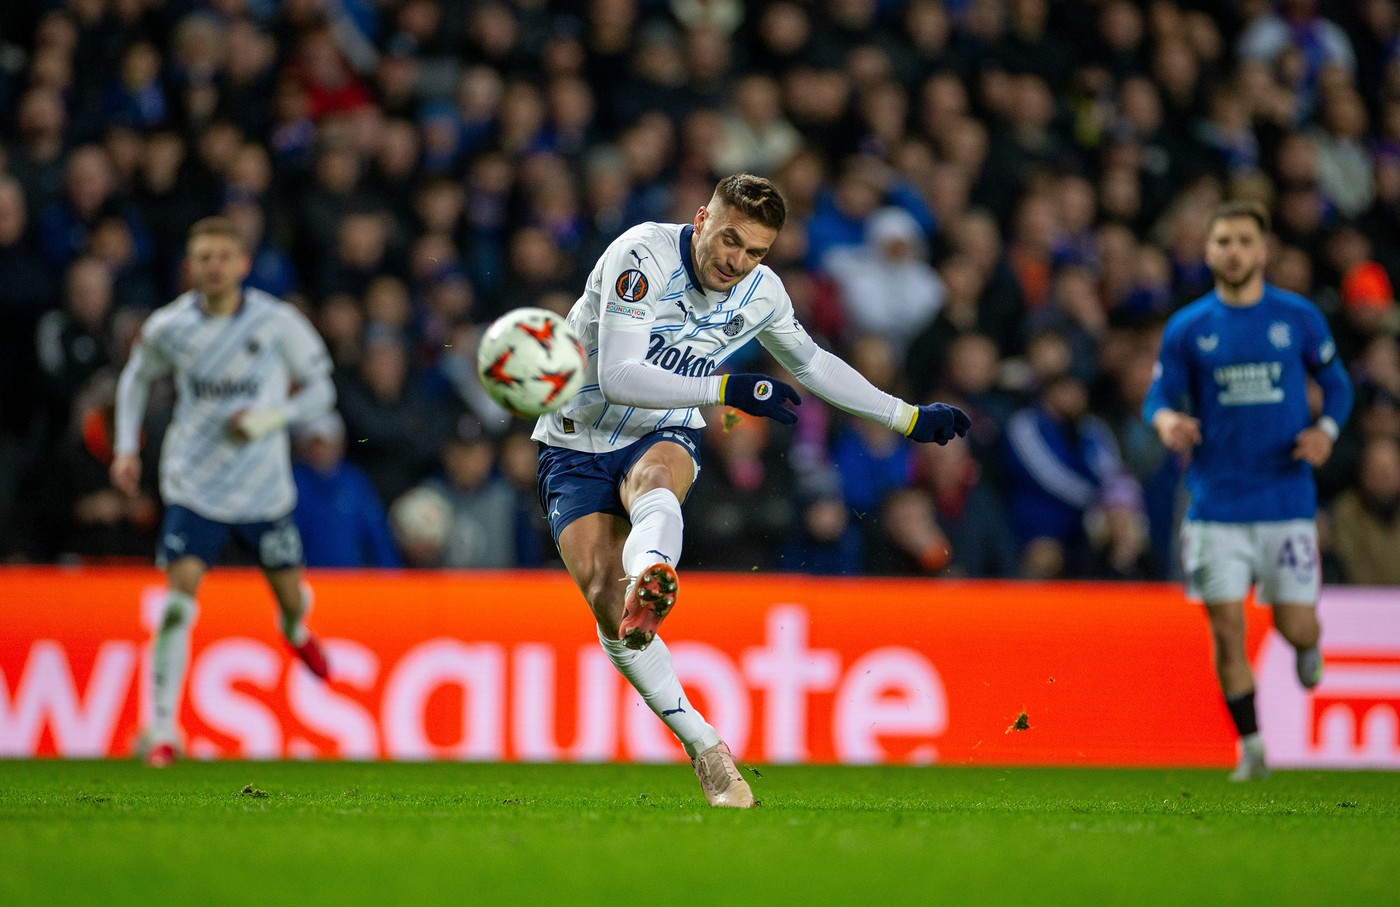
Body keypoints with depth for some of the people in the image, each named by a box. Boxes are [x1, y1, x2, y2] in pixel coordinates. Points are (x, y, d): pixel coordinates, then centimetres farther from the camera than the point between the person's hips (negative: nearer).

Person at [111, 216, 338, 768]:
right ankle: (161, 729, -8)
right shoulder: (167, 328, -6)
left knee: (290, 595, 11)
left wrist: (274, 417, -18)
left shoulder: (278, 323, -10)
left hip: (265, 489, 1)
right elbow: (137, 378, 15)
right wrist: (127, 448, 5)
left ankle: (296, 631, 53)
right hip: (193, 488, -1)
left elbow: (320, 389, 0)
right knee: (178, 601, -15)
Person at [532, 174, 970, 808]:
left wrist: (910, 419, 20)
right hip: (577, 446, -2)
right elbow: (617, 377, -28)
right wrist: (728, 390, -31)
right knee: (604, 599, -21)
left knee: (655, 479, -37)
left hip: (663, 438, 2)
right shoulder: (642, 255, -21)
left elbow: (810, 364, 19)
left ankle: (649, 583, -71)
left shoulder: (760, 292, -2)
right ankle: (705, 749, -13)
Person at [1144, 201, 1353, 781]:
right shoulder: (1186, 329, 3)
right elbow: (1159, 398, 5)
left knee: (1295, 626, -1)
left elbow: (1335, 384, 12)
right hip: (1216, 505, 0)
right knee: (1226, 629, -5)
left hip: (1287, 499, 0)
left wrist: (1327, 429, -8)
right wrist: (1167, 420, -19)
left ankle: (1307, 647, 37)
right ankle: (1250, 745, 10)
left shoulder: (1298, 317, 3)